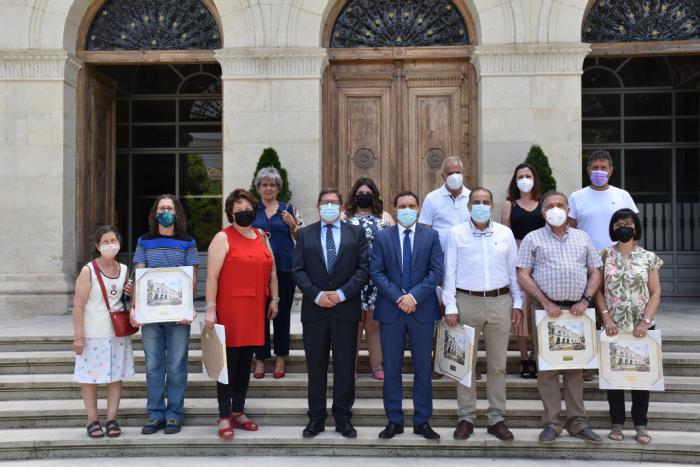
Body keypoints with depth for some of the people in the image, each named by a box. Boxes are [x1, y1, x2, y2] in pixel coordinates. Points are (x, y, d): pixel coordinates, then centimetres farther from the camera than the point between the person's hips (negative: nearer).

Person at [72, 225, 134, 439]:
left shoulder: (123, 269, 5)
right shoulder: (88, 271, -10)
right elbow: (78, 305, -12)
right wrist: (78, 336, -15)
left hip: (118, 332, 5)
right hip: (93, 334, -4)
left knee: (116, 376, 8)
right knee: (91, 378, 5)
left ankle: (112, 419, 17)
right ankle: (92, 420, 16)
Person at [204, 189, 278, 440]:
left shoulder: (262, 237, 14)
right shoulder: (223, 238, -4)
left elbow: (271, 271, 21)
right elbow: (212, 276, -9)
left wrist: (274, 299, 15)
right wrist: (210, 308, -14)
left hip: (255, 310, 6)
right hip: (229, 310, -6)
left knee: (245, 361, 11)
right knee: (228, 361, -2)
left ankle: (238, 412, 22)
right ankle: (224, 417, 6)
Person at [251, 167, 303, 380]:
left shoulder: (289, 209, 6)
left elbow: (302, 238, 9)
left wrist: (292, 224, -8)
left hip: (284, 268, 0)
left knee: (282, 313, 6)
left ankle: (281, 358, 18)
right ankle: (260, 358, 14)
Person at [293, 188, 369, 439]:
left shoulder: (356, 233, 7)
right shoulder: (305, 234, 9)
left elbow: (364, 268, -1)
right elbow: (298, 270, 1)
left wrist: (341, 293, -12)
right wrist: (317, 295, -12)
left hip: (346, 308, -1)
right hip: (314, 308, 1)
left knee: (345, 366, 5)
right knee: (316, 367, 7)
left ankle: (343, 417, 16)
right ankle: (316, 417, 16)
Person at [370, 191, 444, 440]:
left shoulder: (431, 236, 5)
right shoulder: (382, 237, 4)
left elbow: (436, 271, -3)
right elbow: (376, 272, -3)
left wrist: (414, 296, -14)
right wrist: (398, 297, -13)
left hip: (422, 310, 0)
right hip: (390, 310, 0)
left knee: (423, 368, 6)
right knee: (391, 368, 6)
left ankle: (422, 421, 16)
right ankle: (394, 421, 16)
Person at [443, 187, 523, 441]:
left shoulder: (505, 233, 7)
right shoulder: (456, 234, 2)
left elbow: (514, 270, 10)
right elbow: (449, 272, 0)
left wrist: (517, 303, 5)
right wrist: (450, 307, -5)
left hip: (500, 301, 2)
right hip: (467, 301, -1)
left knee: (498, 364, 7)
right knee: (466, 363, 4)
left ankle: (497, 418, 16)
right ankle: (466, 418, 14)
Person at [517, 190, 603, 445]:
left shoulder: (582, 237, 13)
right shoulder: (533, 238, 3)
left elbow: (595, 273, 12)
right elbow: (523, 275, -2)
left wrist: (585, 300, -3)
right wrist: (546, 303, -9)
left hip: (577, 309, 3)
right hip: (547, 309, -2)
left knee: (575, 366, 7)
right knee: (547, 367, 0)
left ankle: (577, 422, 14)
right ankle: (551, 422, 9)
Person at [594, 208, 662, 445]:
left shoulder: (648, 257, 3)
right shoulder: (604, 256, 3)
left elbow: (655, 293, 1)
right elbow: (598, 291, 1)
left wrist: (645, 321, -10)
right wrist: (607, 319, -9)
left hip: (641, 327, 0)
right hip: (613, 327, 0)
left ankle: (640, 425, 12)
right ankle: (617, 423, 14)